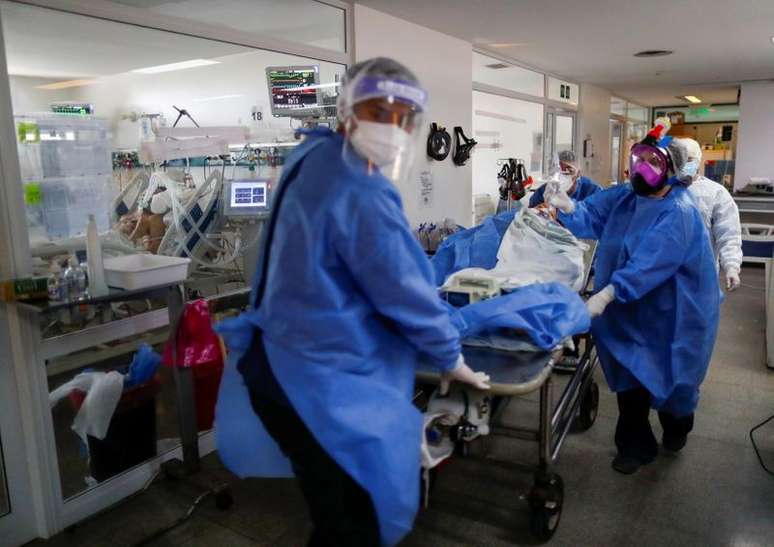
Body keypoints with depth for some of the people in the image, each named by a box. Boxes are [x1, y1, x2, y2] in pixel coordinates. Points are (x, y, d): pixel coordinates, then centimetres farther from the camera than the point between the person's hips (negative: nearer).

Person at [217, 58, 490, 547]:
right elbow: (403, 291, -16)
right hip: (324, 386, -9)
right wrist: (452, 358, 1)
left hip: (289, 369, 10)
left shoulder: (315, 159, 7)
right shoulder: (363, 194, -22)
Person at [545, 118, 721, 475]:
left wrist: (606, 295, -42)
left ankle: (676, 424, 46)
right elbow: (590, 215, -6)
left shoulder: (678, 211, -22)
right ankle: (635, 445, 28)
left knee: (669, 373, 13)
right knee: (629, 374, 10)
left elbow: (650, 263, -34)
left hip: (672, 312, -5)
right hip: (631, 310, 5)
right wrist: (566, 205, -29)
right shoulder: (622, 196, 1)